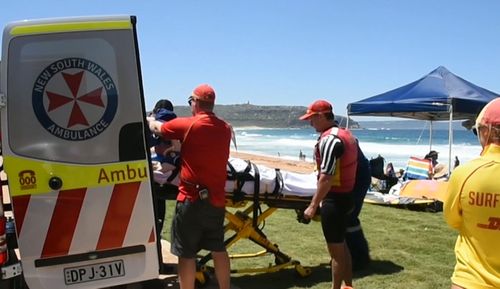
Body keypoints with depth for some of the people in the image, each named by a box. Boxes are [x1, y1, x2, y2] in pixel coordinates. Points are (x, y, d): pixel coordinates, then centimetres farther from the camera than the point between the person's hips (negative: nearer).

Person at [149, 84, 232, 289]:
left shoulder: (187, 125, -10)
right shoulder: (225, 128, 5)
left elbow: (156, 128, 6)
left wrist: (150, 120, 28)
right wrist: (178, 146, 26)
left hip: (192, 199, -6)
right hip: (216, 199, 6)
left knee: (186, 253, 3)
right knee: (218, 249, 17)